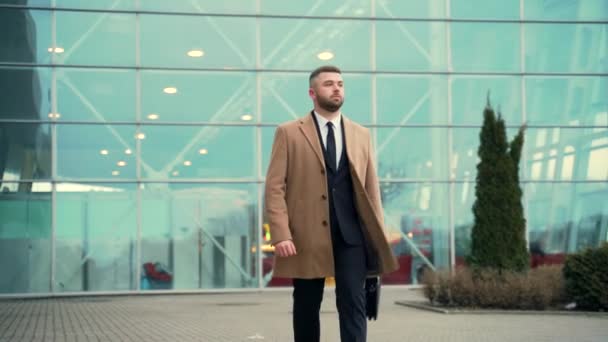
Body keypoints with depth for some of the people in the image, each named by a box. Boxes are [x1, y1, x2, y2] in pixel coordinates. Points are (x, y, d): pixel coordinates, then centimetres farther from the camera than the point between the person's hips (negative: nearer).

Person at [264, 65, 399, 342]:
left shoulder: (361, 134, 13)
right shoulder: (289, 133, 3)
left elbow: (371, 187, 12)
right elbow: (275, 187, -3)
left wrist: (378, 236, 5)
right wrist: (281, 235, -14)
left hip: (351, 234, 2)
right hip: (306, 234, -2)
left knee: (353, 303, -5)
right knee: (306, 307, 8)